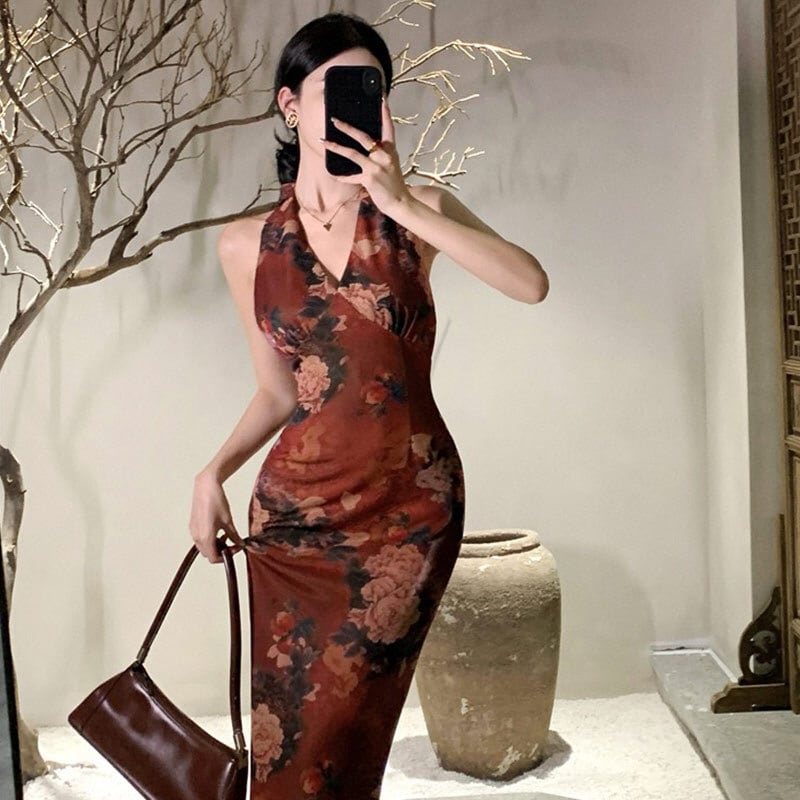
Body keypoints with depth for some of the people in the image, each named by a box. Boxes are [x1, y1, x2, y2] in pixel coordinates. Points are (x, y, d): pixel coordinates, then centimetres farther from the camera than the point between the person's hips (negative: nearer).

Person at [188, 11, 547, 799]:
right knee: (285, 733, 6)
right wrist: (213, 472, -3)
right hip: (296, 507, 2)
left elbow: (530, 283, -19)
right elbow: (279, 390, 11)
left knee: (333, 734, -1)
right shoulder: (246, 244, 3)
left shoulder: (417, 209, -2)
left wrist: (401, 205, -20)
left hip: (412, 505, -2)